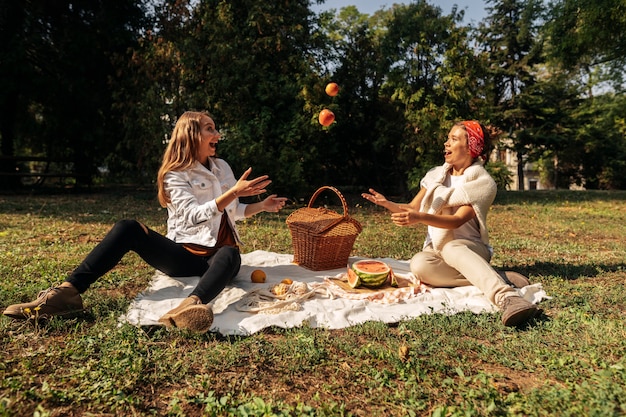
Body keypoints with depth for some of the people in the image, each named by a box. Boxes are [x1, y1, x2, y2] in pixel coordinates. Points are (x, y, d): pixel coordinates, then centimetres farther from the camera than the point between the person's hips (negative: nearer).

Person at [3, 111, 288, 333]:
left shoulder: (222, 167, 13)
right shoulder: (175, 175, -3)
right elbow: (194, 216, -19)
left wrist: (261, 206, 7)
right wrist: (234, 192, -27)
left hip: (217, 255, 2)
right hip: (184, 255, -1)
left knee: (230, 255, -38)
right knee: (128, 229, -24)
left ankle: (189, 308, -68)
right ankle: (68, 293, -32)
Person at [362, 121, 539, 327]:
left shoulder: (482, 183, -7)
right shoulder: (436, 175, 10)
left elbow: (457, 221, -20)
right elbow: (412, 208, 11)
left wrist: (420, 217, -36)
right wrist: (387, 203, -9)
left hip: (468, 248, -4)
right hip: (436, 249, 4)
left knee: (451, 249, -40)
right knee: (419, 264, -33)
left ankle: (507, 297, -53)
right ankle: (500, 278, -30)